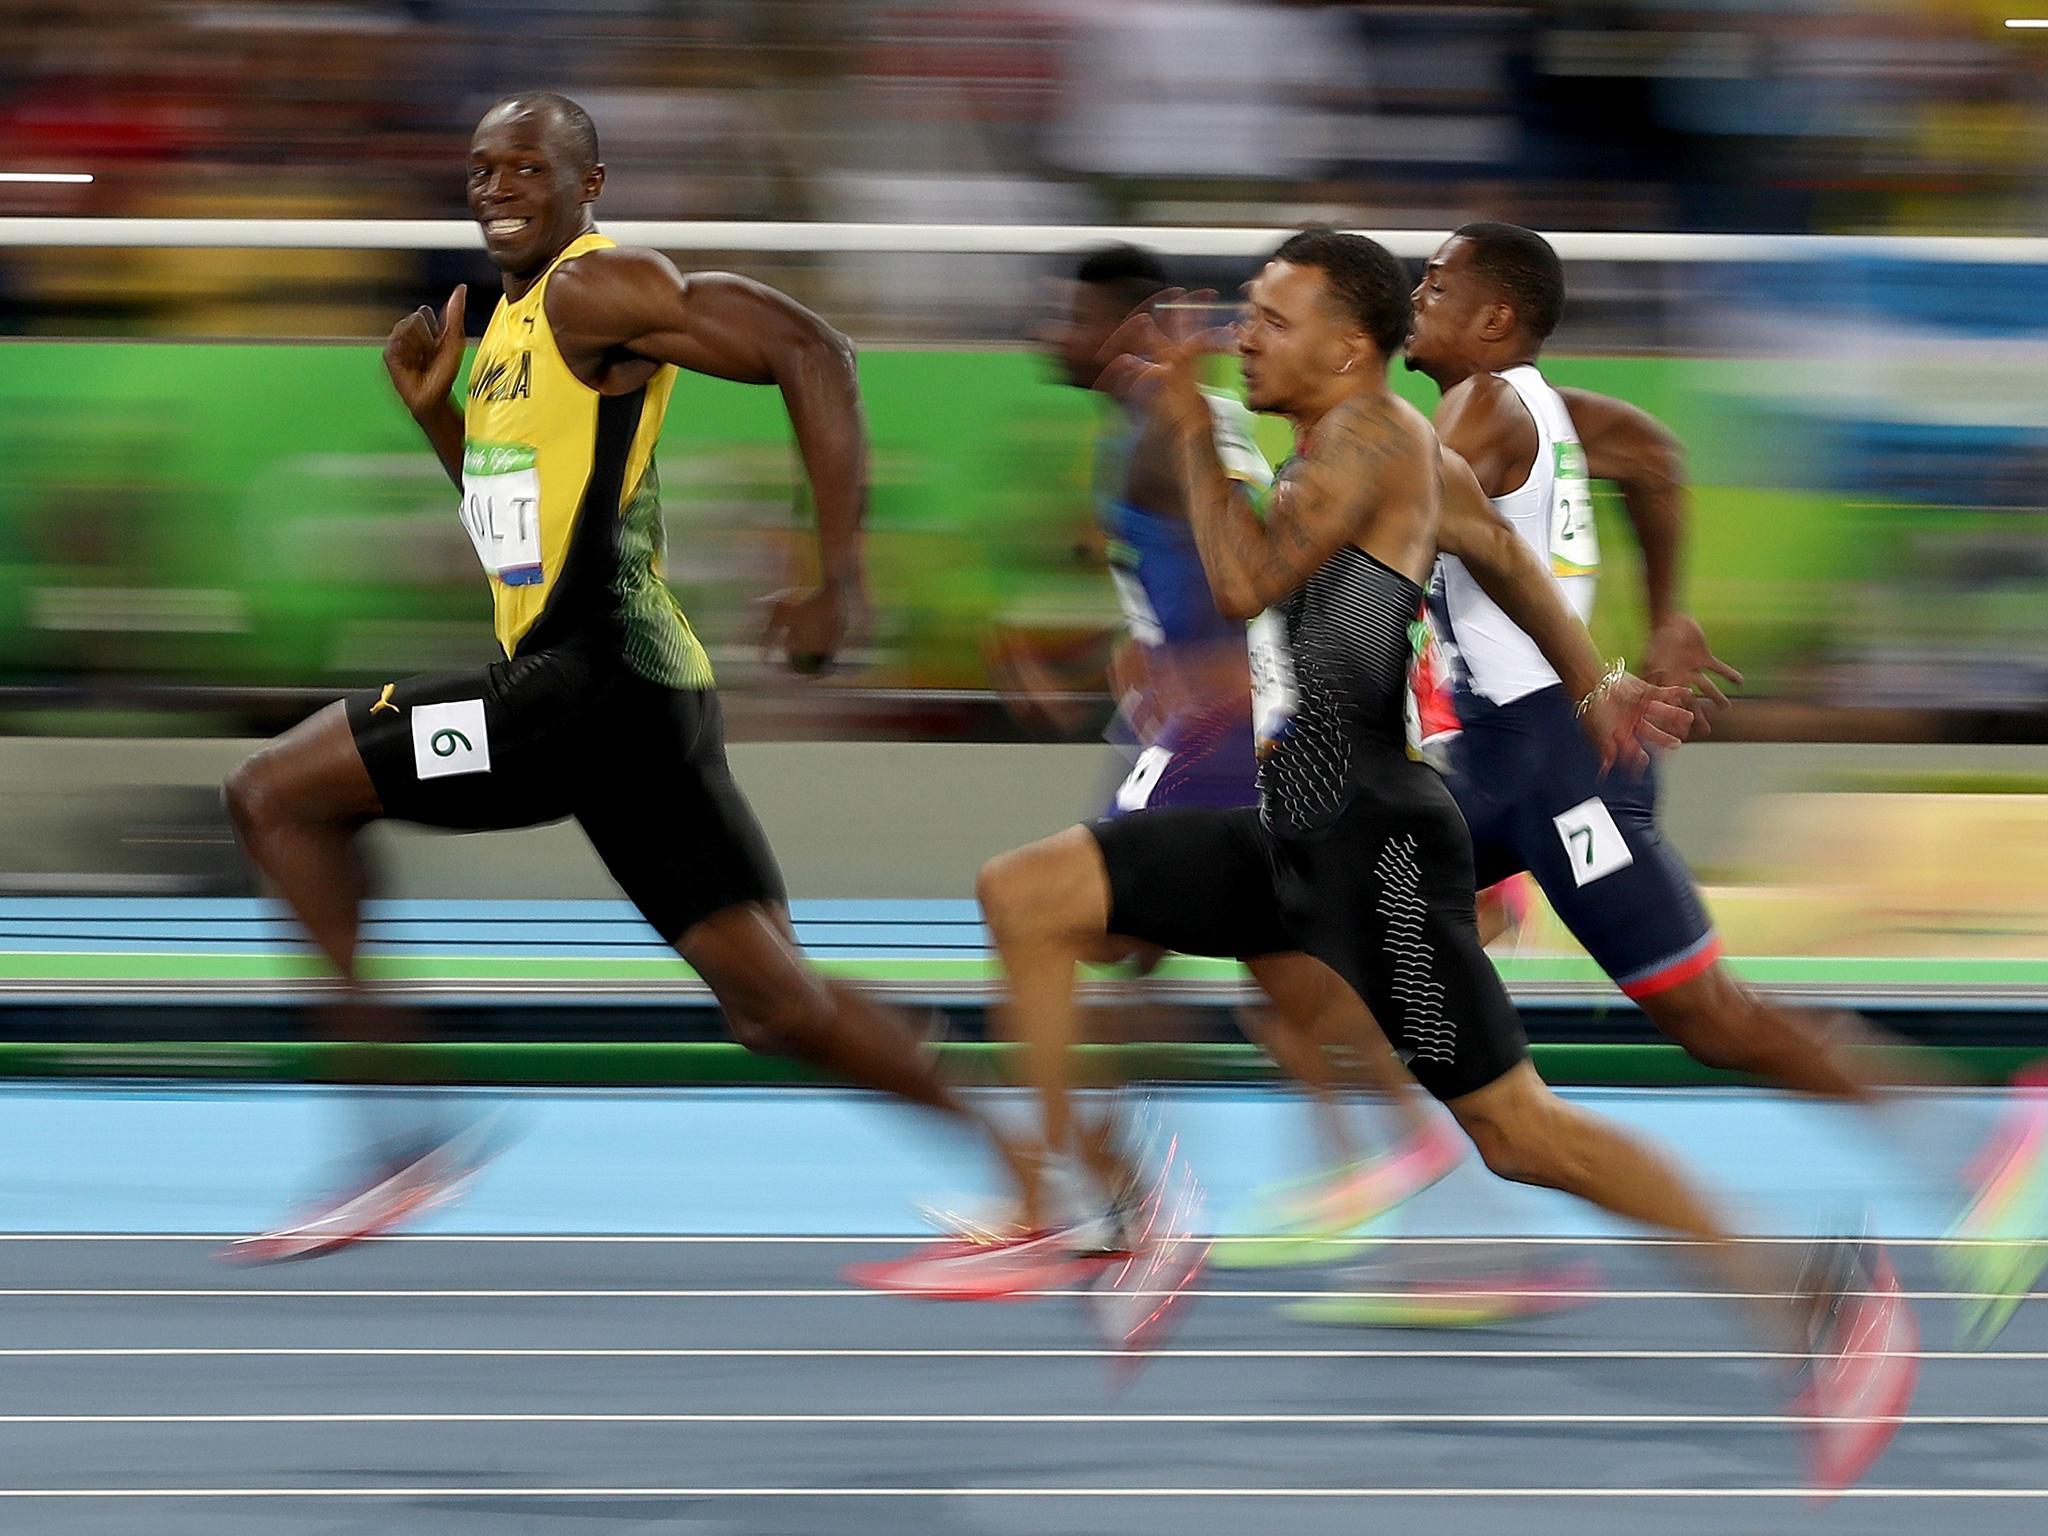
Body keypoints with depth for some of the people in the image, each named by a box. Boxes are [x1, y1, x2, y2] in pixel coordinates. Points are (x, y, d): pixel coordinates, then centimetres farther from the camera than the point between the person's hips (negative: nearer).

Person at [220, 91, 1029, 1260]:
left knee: (277, 797, -4)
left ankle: (406, 1127, -5)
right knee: (776, 1000, 8)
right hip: (628, 697, 10)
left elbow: (808, 351, -19)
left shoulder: (598, 290, -9)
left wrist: (840, 581, -22)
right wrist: (437, 409, 15)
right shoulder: (516, 323, 20)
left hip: (596, 681, -10)